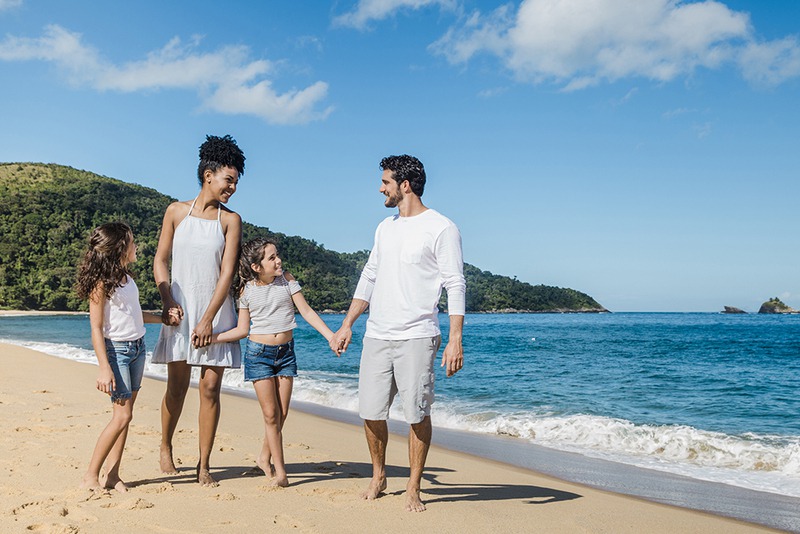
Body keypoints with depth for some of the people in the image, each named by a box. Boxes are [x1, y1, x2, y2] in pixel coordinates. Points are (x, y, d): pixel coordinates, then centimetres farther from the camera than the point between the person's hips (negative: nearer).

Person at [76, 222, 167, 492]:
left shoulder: (126, 276, 10)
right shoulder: (101, 282, -13)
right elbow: (96, 329, -15)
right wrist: (104, 368, -21)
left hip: (138, 348, 8)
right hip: (116, 350, -8)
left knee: (125, 413, 6)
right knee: (122, 415, -10)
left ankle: (112, 475, 10)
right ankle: (90, 477, -1)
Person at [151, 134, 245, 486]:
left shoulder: (230, 220, 3)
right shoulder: (176, 212, 6)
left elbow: (227, 272, -4)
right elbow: (160, 260, 8)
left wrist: (208, 319, -12)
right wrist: (167, 301, -7)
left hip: (216, 314, 0)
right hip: (180, 312, 0)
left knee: (210, 388, -2)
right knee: (177, 386, 4)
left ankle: (204, 466, 7)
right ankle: (165, 447, 29)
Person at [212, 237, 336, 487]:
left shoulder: (286, 280, -2)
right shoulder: (247, 291, -5)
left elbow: (306, 311, -3)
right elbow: (242, 330, 2)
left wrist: (330, 335, -13)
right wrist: (211, 337, -9)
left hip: (286, 353, 3)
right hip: (258, 353, -2)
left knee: (282, 413, 6)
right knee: (271, 414, -3)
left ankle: (265, 458, 28)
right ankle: (280, 471, 4)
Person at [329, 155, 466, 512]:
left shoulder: (441, 228, -5)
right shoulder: (385, 228, 16)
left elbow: (455, 286, -9)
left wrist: (455, 340, -17)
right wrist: (346, 326, 16)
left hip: (416, 338, -6)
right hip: (376, 336, 6)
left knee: (417, 414, -2)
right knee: (370, 411, 7)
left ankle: (412, 489, 12)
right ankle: (378, 477, 27)